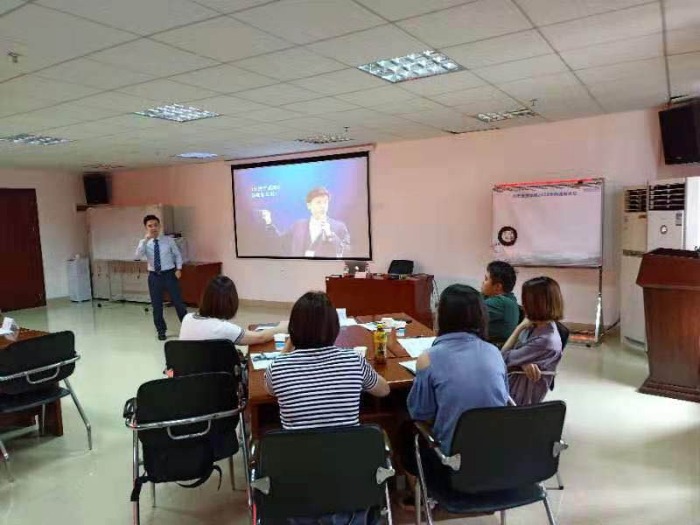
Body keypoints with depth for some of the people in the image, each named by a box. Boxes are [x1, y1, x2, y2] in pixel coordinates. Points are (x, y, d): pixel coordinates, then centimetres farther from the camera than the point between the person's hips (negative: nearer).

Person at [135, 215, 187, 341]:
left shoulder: (169, 240, -2)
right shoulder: (144, 243, -1)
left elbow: (177, 255, 8)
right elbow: (138, 256, -19)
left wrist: (178, 269, -5)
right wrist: (146, 239, -24)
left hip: (169, 274, -1)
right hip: (154, 276, 1)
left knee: (178, 302, 5)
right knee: (156, 305, 8)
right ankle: (161, 331, 24)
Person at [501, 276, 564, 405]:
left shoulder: (546, 341, -26)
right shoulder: (535, 325, -1)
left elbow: (504, 358, -19)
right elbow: (511, 352, -2)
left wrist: (519, 328, -10)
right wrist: (523, 363, -24)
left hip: (520, 399, -7)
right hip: (510, 384, 7)